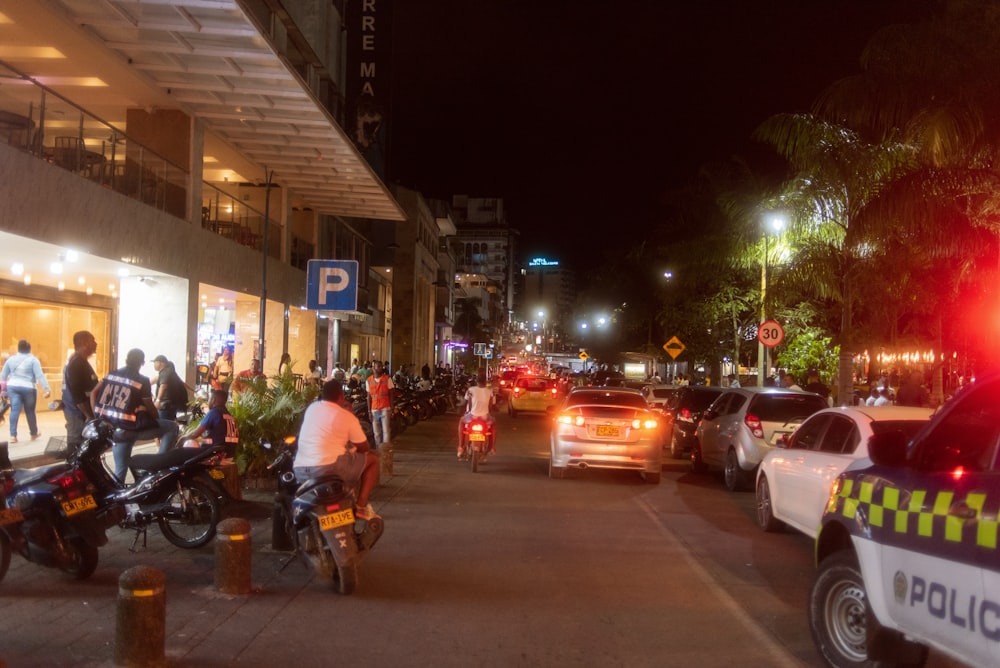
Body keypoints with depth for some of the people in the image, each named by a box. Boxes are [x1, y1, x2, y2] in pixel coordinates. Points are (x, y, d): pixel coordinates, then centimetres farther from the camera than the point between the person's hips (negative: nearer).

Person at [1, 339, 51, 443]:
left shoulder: (11, 359, 11)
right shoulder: (33, 359, -1)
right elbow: (40, 375, -10)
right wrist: (47, 389, -13)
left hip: (13, 387, 3)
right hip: (28, 388, -3)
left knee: (15, 410, -1)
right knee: (30, 411, 9)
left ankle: (13, 435, -10)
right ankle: (34, 433, 25)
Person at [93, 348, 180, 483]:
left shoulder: (111, 375, 10)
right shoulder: (142, 381, -8)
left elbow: (94, 394, 9)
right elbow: (150, 408, -5)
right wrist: (158, 420, 14)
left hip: (113, 429, 7)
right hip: (132, 428, -7)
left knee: (120, 470, 16)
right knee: (172, 427, 4)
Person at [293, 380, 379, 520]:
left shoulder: (311, 408, 16)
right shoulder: (347, 417, 1)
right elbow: (364, 448, 9)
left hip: (299, 471, 6)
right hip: (329, 468, -6)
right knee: (372, 459, 12)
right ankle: (361, 506, 4)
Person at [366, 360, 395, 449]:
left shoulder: (387, 378, 0)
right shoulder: (369, 381, 6)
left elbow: (391, 394, 2)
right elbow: (369, 397, 10)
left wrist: (391, 408, -4)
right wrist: (369, 411, 5)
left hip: (385, 409, -3)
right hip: (374, 409, 3)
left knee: (386, 431, -9)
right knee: (376, 433, 7)